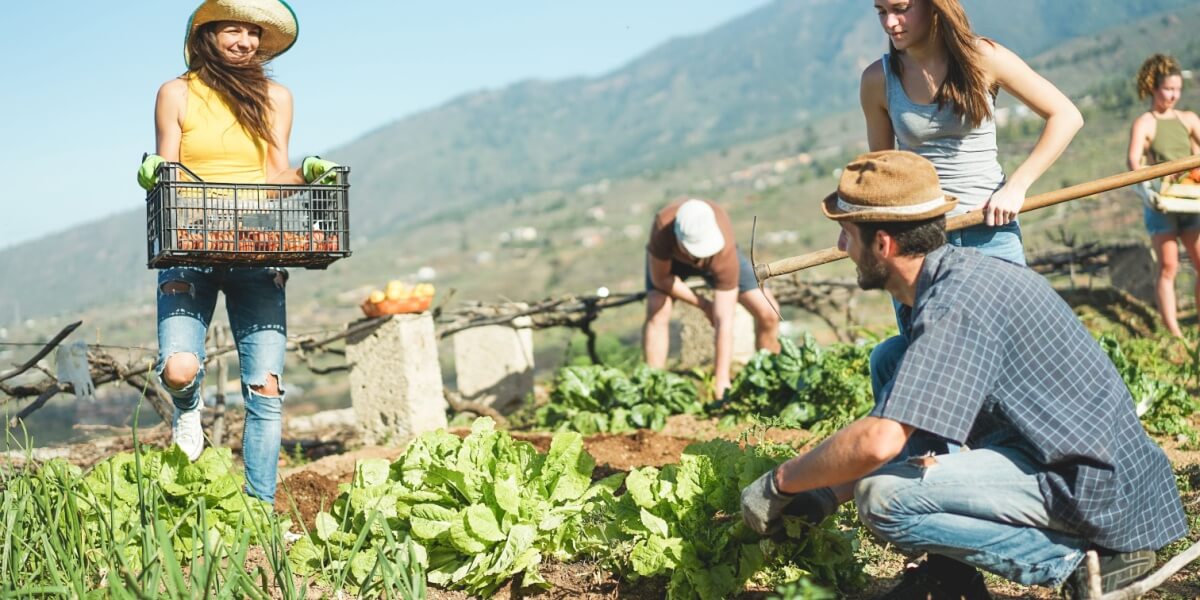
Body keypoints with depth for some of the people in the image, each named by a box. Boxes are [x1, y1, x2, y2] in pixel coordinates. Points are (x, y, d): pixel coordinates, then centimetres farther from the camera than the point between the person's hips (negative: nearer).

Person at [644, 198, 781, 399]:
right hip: (669, 257, 0)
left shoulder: (724, 252, -42)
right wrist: (703, 305, -21)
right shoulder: (662, 226, -44)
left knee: (768, 313, -12)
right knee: (657, 312, -26)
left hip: (715, 255, 0)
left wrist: (722, 379, -40)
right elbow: (660, 279, -26)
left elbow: (724, 321, -40)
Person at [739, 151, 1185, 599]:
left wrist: (779, 483, -15)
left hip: (1095, 489, -10)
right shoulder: (958, 274, 9)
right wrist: (830, 493, 8)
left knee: (884, 497, -19)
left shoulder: (955, 304, -21)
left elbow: (878, 443, -29)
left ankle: (1071, 559, -9)